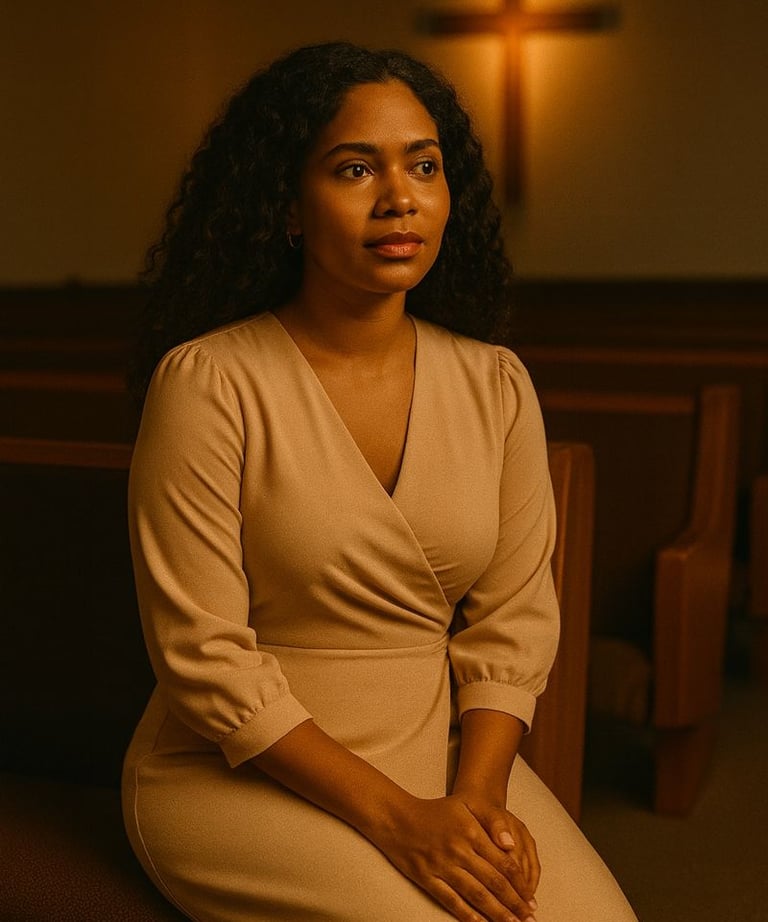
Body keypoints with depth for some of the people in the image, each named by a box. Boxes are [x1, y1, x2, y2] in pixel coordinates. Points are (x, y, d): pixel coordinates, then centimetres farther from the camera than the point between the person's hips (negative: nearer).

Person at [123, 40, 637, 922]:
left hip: (447, 752, 4)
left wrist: (478, 794, -13)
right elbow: (204, 657, -15)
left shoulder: (496, 385, 1)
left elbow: (513, 619, 2)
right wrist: (394, 817, -17)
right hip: (239, 774, -4)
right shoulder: (208, 383, -14)